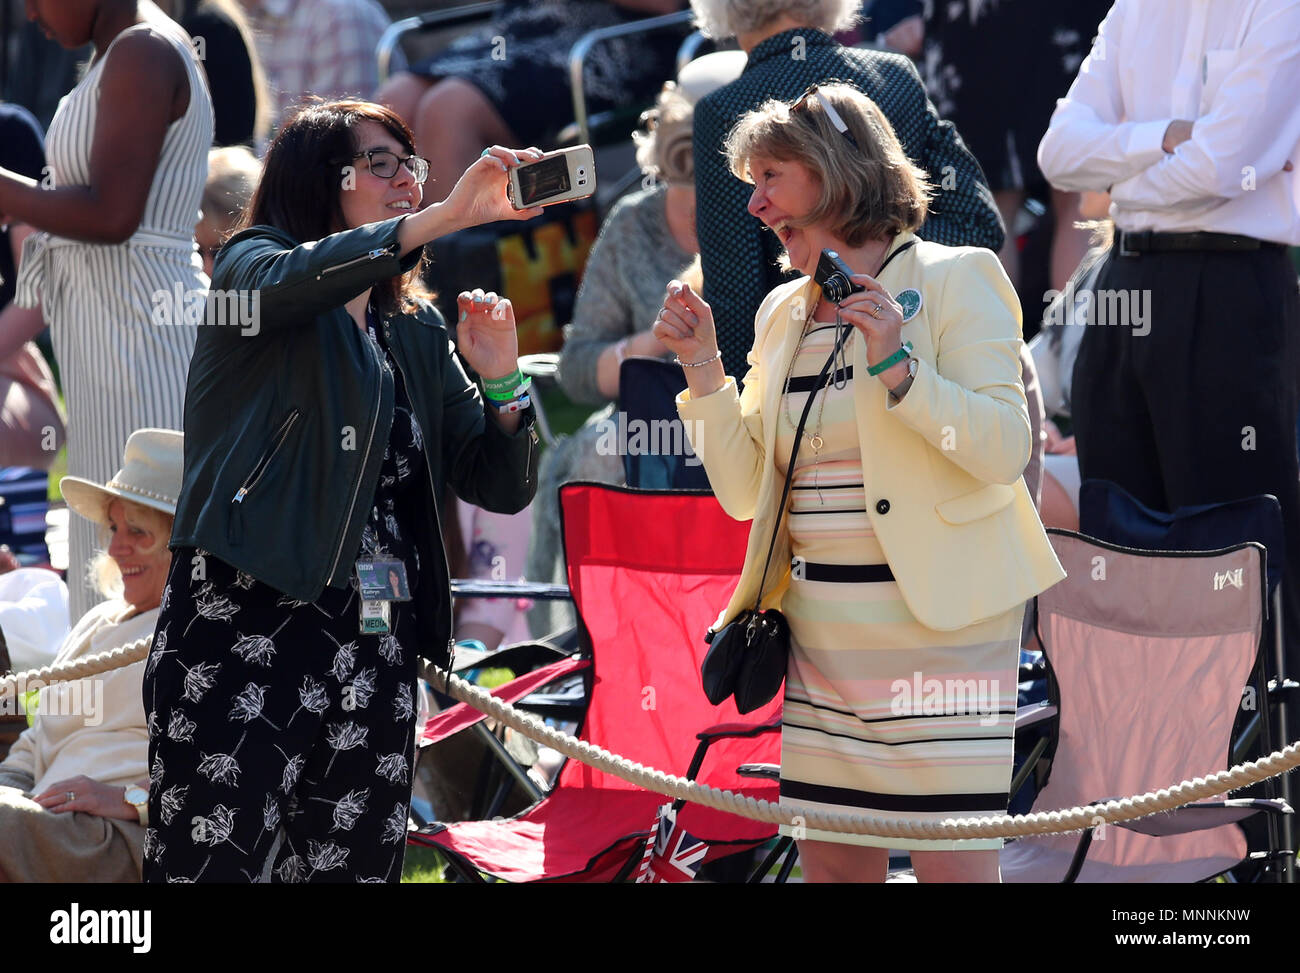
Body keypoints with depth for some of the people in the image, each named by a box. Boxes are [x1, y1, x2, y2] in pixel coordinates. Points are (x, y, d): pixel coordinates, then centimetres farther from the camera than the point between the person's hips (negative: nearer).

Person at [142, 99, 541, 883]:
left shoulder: (418, 335, 19)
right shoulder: (251, 267, 5)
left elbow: (505, 487, 17)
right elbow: (286, 282, -22)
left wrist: (500, 378, -1)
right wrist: (448, 216, -28)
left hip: (374, 658, 5)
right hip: (244, 637, -5)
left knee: (356, 864, 2)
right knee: (215, 867, -12)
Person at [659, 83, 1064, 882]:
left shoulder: (954, 281, -4)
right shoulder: (782, 313, 16)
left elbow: (1004, 451, -13)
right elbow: (744, 491, 15)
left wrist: (896, 366, -22)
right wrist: (703, 367, 5)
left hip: (940, 625, -6)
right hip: (824, 631, 7)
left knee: (954, 866, -10)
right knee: (831, 863, 6)